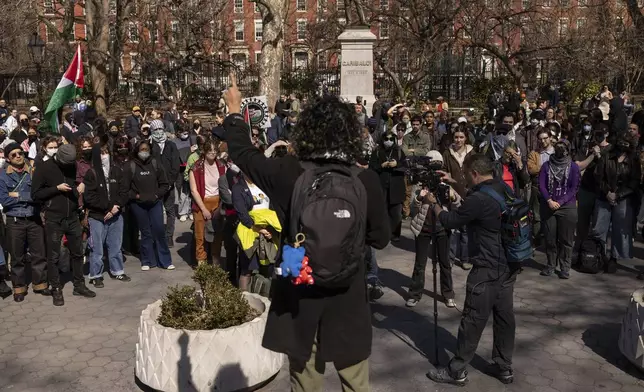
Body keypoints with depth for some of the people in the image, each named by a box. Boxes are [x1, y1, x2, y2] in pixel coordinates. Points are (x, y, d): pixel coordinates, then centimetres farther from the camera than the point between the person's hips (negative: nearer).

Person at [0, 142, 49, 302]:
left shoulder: (34, 172, 2)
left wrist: (19, 196, -11)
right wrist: (29, 197, -11)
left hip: (35, 219, 1)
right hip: (15, 221, -1)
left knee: (39, 254, 7)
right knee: (17, 257, 8)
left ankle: (40, 284, 21)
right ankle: (19, 288, 20)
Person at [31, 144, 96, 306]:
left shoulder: (74, 166, 4)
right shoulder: (44, 168, -9)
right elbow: (35, 194, -9)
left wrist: (80, 187, 2)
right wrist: (56, 188, -17)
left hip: (73, 217, 4)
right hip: (54, 219, -4)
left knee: (77, 253, 12)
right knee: (53, 256, 3)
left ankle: (79, 285, 25)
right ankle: (56, 290, 14)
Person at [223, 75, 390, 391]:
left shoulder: (288, 173, -14)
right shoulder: (366, 180, -14)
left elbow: (241, 152, 3)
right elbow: (380, 238, -3)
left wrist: (235, 110, 17)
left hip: (299, 295, 1)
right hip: (348, 299, 0)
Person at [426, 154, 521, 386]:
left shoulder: (479, 199, -23)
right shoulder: (504, 189, 5)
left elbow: (449, 222, -10)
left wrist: (433, 203, 5)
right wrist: (453, 183, 22)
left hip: (488, 270, -9)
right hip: (509, 265, 9)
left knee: (473, 320, 0)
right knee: (504, 315, 15)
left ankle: (457, 371, 11)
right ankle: (504, 368, 25)